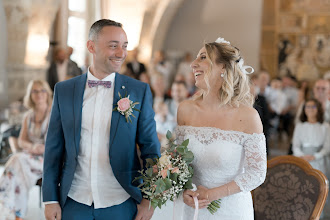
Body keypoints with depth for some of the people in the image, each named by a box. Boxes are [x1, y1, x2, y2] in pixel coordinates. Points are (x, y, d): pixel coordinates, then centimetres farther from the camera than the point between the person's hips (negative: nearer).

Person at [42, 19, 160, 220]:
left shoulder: (140, 91, -2)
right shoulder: (64, 90, 2)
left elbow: (150, 148, 0)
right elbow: (54, 148, 5)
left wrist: (149, 199, -3)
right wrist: (50, 199, 2)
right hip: (74, 203, 1)